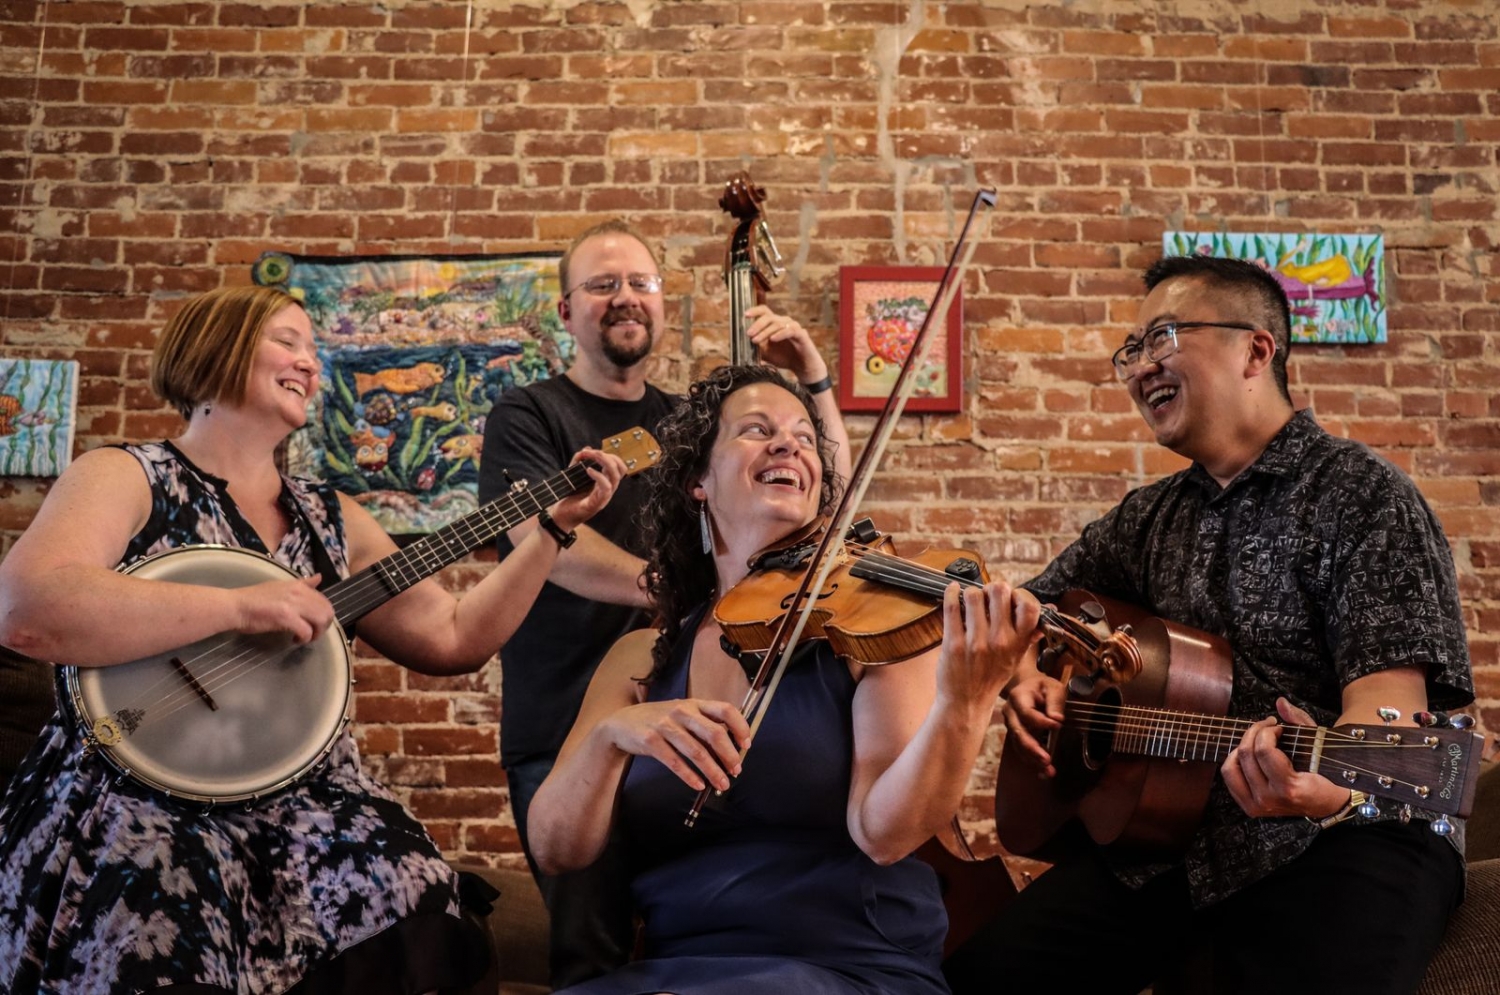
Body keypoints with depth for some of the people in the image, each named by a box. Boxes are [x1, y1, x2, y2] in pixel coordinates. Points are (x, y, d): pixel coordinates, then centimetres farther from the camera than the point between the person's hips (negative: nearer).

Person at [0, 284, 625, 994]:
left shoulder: (330, 518, 15)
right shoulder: (127, 477, -2)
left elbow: (454, 639, 14)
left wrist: (555, 527, 10)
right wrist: (238, 605, -24)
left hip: (298, 795, 5)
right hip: (137, 796, -4)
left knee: (412, 910, -21)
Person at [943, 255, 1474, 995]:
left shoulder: (1360, 494, -4)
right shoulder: (1149, 518, 15)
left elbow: (1388, 684, -16)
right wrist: (1029, 678, 1)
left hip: (1342, 832, -4)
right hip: (1168, 837, 5)